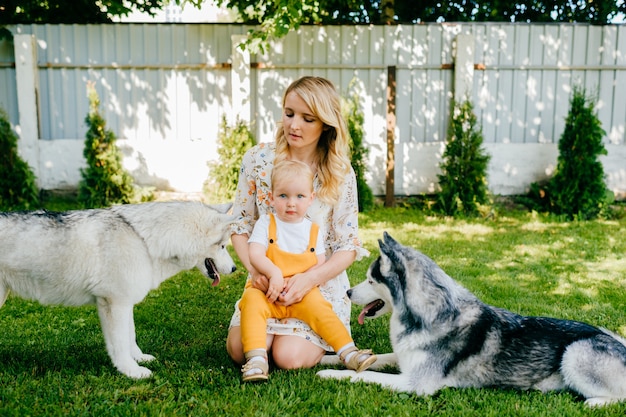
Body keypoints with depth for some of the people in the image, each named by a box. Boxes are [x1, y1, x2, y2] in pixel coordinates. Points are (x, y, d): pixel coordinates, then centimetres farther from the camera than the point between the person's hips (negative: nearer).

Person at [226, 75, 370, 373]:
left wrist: (310, 278, -22)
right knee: (240, 351, -19)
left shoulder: (341, 174, -6)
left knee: (289, 357, -20)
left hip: (320, 286, -2)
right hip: (266, 282, 2)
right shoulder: (258, 159, -1)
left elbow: (348, 247, -6)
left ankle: (324, 339, 15)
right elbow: (240, 225, 2)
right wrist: (254, 268, -16)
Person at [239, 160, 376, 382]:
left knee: (320, 309, -22)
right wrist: (274, 273, -28)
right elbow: (255, 255, -11)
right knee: (251, 301, -29)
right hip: (268, 291, -1)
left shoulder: (313, 230, 7)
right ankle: (256, 358, -32)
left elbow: (320, 266, 3)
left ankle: (349, 353, -14)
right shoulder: (266, 223, 1)